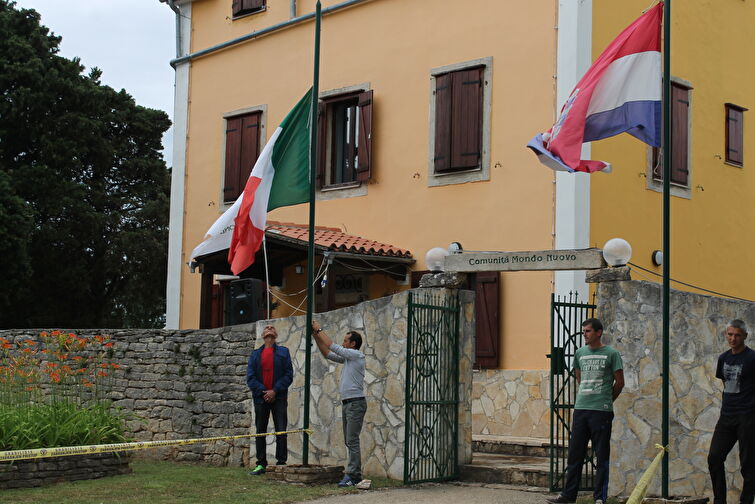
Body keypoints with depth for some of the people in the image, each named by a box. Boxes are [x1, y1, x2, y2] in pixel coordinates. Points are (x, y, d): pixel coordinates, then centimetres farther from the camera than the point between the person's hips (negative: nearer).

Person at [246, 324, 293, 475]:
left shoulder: (283, 352, 8)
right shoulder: (255, 354, 12)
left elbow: (289, 375, 0)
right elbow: (250, 377, 4)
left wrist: (275, 391, -10)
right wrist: (263, 392, -9)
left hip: (278, 397, -2)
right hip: (261, 398, 2)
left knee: (281, 431, -6)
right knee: (260, 432, 5)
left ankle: (281, 463, -2)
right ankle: (261, 464, 11)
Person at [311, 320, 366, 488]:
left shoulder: (357, 355, -10)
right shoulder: (347, 357, 16)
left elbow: (332, 347, -13)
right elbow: (328, 354, 20)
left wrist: (320, 330, -4)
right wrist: (316, 336, 13)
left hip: (356, 403, -10)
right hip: (347, 403, 10)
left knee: (352, 441, -12)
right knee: (349, 441, 10)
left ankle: (352, 475, -14)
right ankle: (355, 474, 13)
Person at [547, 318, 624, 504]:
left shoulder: (611, 354, -2)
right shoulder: (580, 353, 12)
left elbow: (619, 382, 3)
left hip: (601, 411, -5)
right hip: (580, 409, 5)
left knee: (602, 456, 1)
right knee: (574, 454, 8)